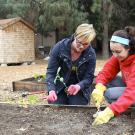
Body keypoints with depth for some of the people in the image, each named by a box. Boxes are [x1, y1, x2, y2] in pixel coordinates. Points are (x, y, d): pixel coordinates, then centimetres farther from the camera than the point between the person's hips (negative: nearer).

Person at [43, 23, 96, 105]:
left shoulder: (91, 54, -17)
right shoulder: (60, 47, -18)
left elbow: (89, 77, -15)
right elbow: (51, 71, -16)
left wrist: (78, 86, -38)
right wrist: (51, 90, -33)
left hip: (80, 89, 0)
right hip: (61, 87, 0)